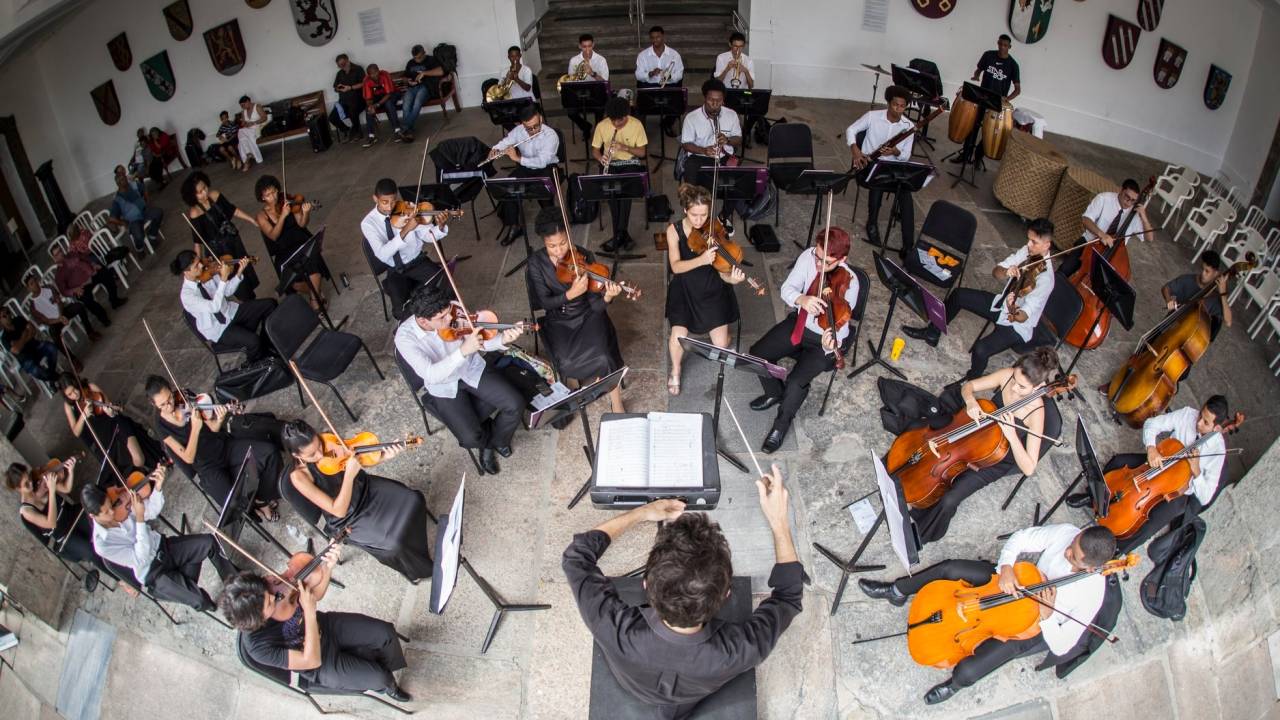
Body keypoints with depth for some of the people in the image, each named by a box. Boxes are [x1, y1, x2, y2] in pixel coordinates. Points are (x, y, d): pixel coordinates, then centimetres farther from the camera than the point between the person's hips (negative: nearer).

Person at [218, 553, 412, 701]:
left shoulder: (265, 590, -23)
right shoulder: (258, 646, -35)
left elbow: (315, 594, -10)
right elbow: (312, 660, -31)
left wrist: (327, 567, -31)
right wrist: (309, 611, -39)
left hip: (325, 626, 5)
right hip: (322, 665, -4)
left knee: (386, 633, -3)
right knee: (378, 677, -8)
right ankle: (386, 685, 29)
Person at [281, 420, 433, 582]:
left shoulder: (327, 441, -16)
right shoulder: (299, 476, -28)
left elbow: (360, 458, -5)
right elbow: (339, 511, -27)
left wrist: (385, 456, -25)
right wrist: (349, 475, -38)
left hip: (364, 487, 5)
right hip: (348, 519, -5)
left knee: (414, 500, -10)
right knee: (395, 544, -20)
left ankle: (416, 537, 20)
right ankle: (416, 567, 12)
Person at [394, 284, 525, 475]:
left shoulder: (455, 309, -20)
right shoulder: (405, 337, -28)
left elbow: (480, 341, -10)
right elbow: (431, 375, -37)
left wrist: (503, 340, -32)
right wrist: (463, 351, -48)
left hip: (473, 369, 3)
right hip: (444, 387, -3)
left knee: (516, 404, -11)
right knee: (471, 438, -18)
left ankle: (496, 440, 21)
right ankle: (488, 437, 20)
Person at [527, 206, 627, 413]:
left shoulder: (584, 257, -13)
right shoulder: (536, 264, -11)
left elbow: (596, 306, -14)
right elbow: (545, 303, -15)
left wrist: (607, 297, -37)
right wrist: (571, 294, -33)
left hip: (588, 316, -1)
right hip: (559, 322, 1)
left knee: (603, 357, -28)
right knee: (566, 363, -25)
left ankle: (617, 407, -8)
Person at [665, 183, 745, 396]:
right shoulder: (674, 230, -12)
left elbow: (721, 269, -13)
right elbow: (676, 267, -23)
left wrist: (731, 278, -37)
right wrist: (701, 260, -41)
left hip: (712, 290, 0)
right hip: (685, 290, 0)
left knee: (721, 345, -8)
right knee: (679, 337, -22)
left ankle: (726, 336, 34)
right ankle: (675, 372, 13)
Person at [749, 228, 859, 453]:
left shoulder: (849, 283, -29)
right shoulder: (809, 256, -18)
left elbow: (839, 328, -28)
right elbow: (786, 289, -19)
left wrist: (831, 344, -52)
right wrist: (800, 299, -43)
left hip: (825, 338, -5)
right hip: (799, 323, 5)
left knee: (796, 381, -23)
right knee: (757, 353, -7)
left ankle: (782, 423, 7)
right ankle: (775, 393, 23)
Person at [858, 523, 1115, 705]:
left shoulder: (1091, 595, -33)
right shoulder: (1067, 532, -25)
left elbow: (1061, 647, -23)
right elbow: (1019, 539, -14)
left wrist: (1046, 615, -40)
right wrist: (1005, 567, -32)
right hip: (1014, 584, 5)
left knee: (967, 670, -19)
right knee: (950, 569, -4)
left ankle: (955, 684, 22)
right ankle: (897, 592, 27)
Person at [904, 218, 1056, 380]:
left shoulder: (1045, 279, -30)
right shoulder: (1027, 251, -9)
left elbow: (1023, 317, -33)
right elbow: (995, 271, -9)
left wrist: (1012, 310, -55)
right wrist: (1006, 272, -31)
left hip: (1018, 326, -8)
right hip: (1003, 303, 8)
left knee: (980, 350, -29)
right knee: (959, 294, 8)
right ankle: (932, 333, 27)